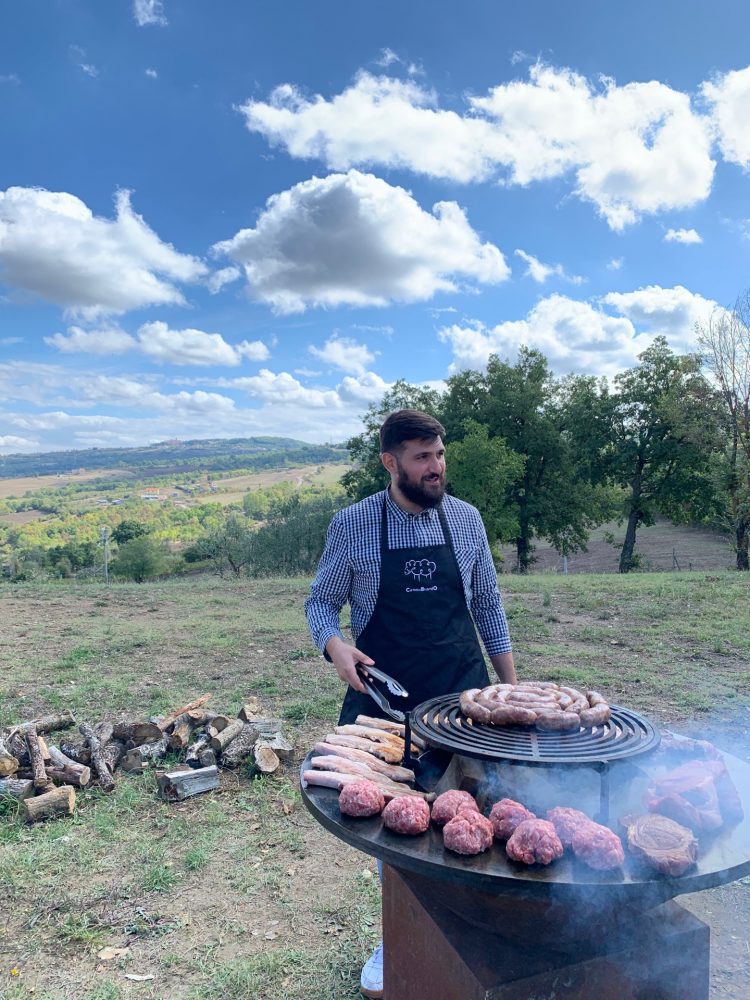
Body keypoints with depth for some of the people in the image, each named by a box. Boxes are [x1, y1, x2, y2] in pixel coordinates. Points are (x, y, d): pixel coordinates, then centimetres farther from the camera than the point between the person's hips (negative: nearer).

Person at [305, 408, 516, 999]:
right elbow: (321, 601, 1)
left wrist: (511, 683, 8)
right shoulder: (353, 525, -7)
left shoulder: (466, 519, 0)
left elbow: (488, 605, 8)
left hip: (461, 690, 1)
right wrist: (334, 645, -20)